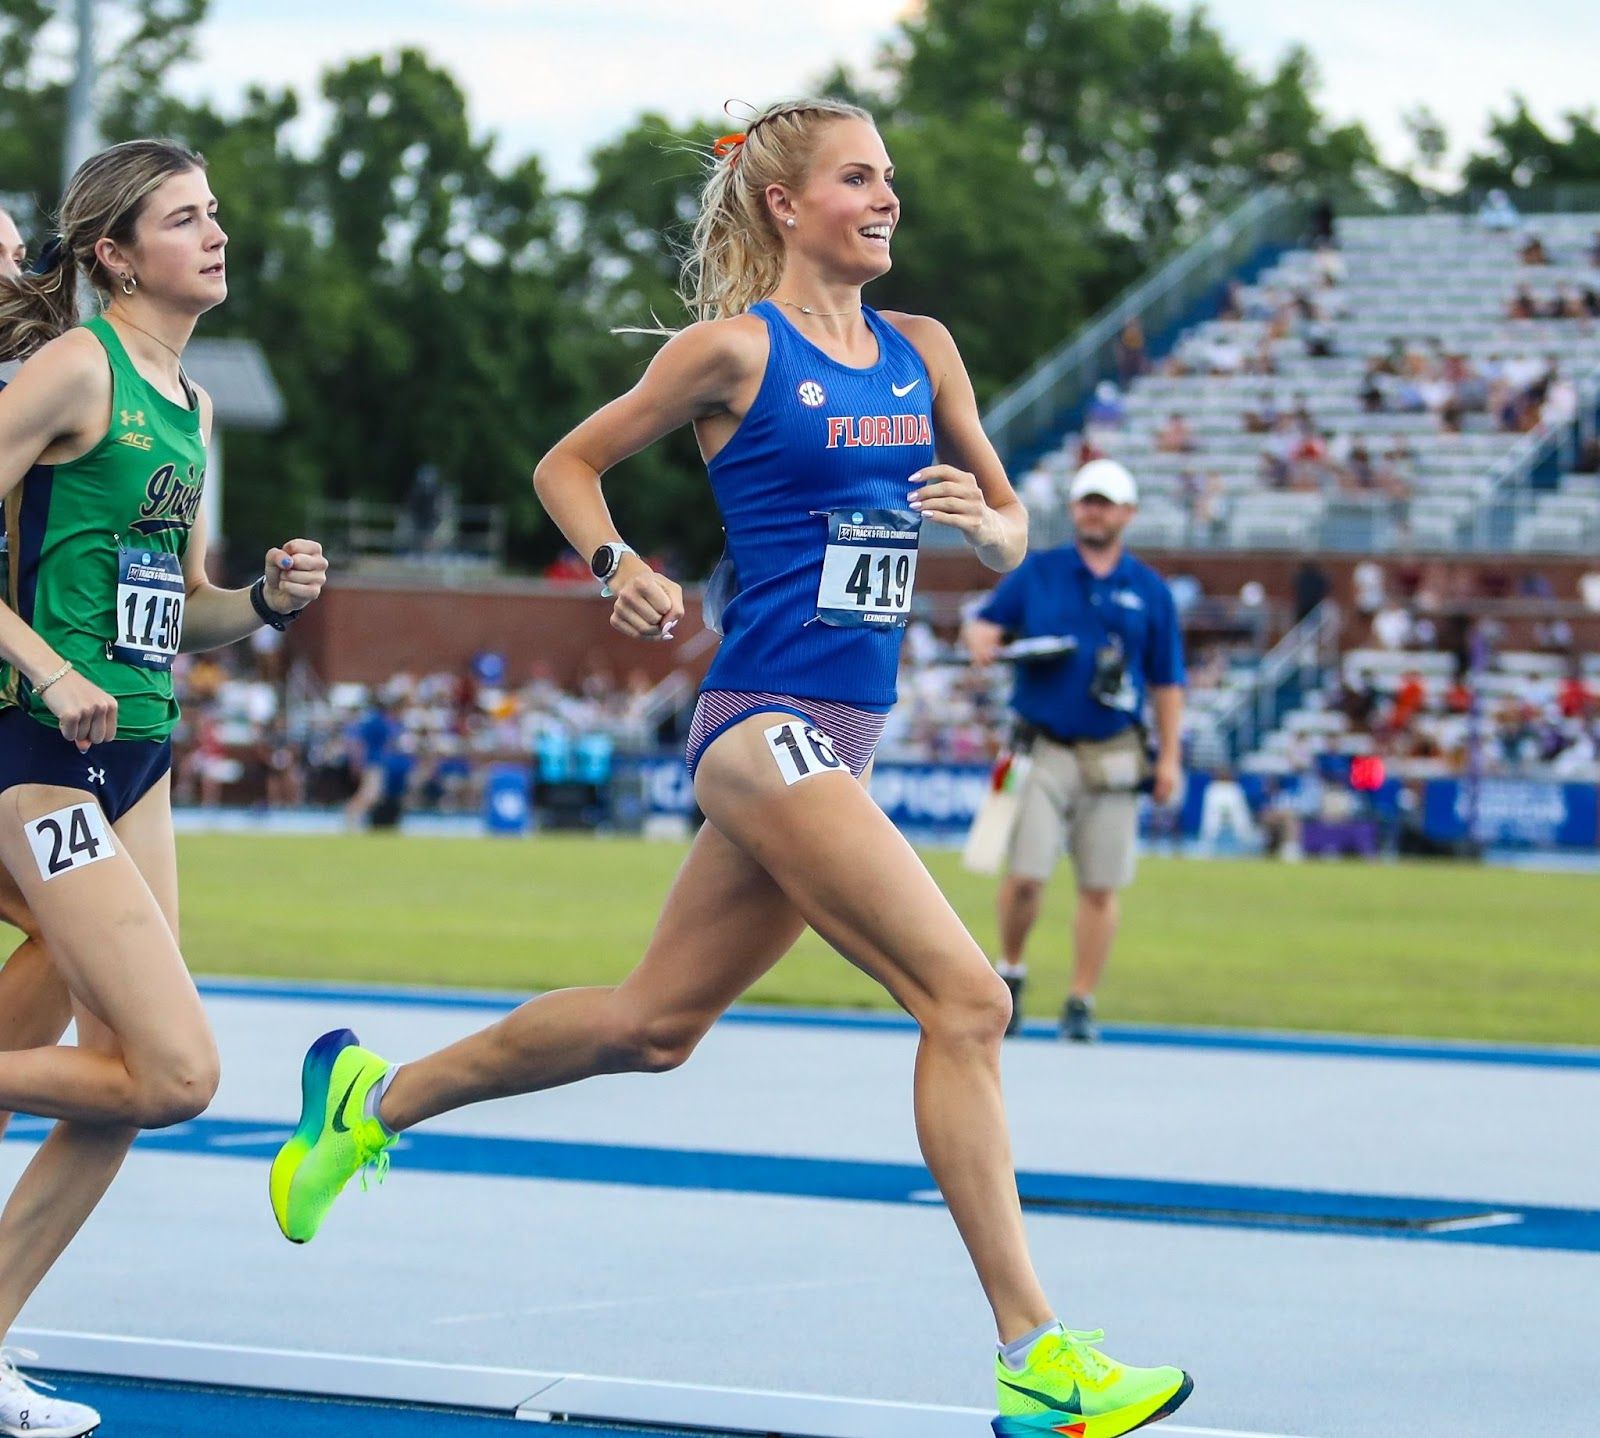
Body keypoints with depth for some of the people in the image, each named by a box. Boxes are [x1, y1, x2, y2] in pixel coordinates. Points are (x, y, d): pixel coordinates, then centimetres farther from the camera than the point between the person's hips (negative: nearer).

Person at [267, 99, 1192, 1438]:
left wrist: (980, 519, -4)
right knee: (966, 999, -17)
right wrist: (617, 565, -11)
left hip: (838, 741, 8)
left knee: (653, 1023, 17)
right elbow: (568, 463, 7)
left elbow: (1013, 532, 18)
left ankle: (372, 1098, 34)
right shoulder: (736, 348, -4)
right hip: (768, 719, -8)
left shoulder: (923, 351, 13)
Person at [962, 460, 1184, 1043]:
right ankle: (1009, 972, 15)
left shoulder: (1150, 591, 9)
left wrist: (1169, 756, 4)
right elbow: (984, 623, 8)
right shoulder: (1035, 573, 8)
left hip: (1114, 755, 1)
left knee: (1100, 886, 1)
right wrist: (980, 637, -16)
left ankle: (1081, 1003, 10)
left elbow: (1166, 682, 10)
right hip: (1043, 749, -1)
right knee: (1025, 875, -9)